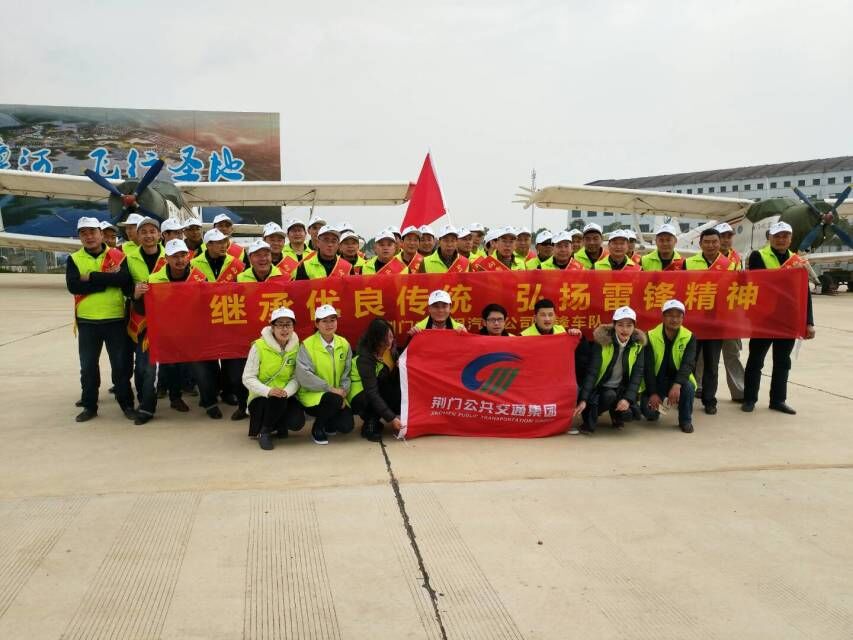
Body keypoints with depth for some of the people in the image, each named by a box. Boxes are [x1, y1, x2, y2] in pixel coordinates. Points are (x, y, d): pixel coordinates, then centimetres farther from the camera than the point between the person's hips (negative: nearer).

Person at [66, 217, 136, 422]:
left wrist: (92, 277, -17)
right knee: (88, 365, 10)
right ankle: (89, 406, 22)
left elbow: (125, 279, -18)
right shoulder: (74, 259, 4)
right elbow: (73, 285, -13)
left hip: (115, 319, -2)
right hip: (87, 321, 2)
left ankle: (126, 404, 18)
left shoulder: (117, 256, 0)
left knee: (120, 364, 5)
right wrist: (107, 280, -16)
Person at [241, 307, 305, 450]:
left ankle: (279, 425, 15)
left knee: (297, 422, -23)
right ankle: (264, 432, -6)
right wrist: (268, 391, -29)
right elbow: (248, 378, -12)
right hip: (261, 398, -3)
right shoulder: (259, 346, -13)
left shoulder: (296, 347, -2)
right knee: (277, 400, -36)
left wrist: (286, 392, -26)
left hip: (286, 397, 3)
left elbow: (296, 378, -4)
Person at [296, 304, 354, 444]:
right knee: (334, 400, -35)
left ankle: (328, 424, 21)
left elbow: (347, 373, 6)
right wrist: (330, 389, -22)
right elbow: (304, 376, -21)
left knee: (346, 426, -17)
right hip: (312, 395, -4)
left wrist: (343, 392, -11)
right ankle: (317, 428, -4)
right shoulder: (307, 345, -12)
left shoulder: (344, 344, 3)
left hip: (337, 396, 4)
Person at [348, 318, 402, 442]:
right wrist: (390, 418, -38)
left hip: (379, 391, 6)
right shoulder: (365, 358, -26)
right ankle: (370, 424, -14)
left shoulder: (390, 350, -7)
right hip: (360, 398, -6)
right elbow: (372, 392, -32)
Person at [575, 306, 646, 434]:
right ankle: (589, 419, -7)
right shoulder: (602, 340, -16)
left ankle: (617, 415, 12)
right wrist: (583, 399, -30)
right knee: (610, 396, -34)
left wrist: (628, 398, -26)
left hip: (623, 388, 2)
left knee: (626, 413, -25)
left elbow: (637, 374, -11)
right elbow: (592, 371, -21)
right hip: (601, 387, -2)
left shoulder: (638, 344, -8)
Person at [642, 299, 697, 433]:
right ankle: (654, 411, 20)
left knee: (688, 387, -33)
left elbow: (688, 364, -21)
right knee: (648, 410, -22)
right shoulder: (651, 336, -12)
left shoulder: (689, 337, -9)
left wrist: (677, 385, -38)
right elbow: (648, 367, -14)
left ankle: (685, 420, -5)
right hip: (656, 381, 0)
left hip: (677, 380, 0)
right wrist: (653, 393, -22)